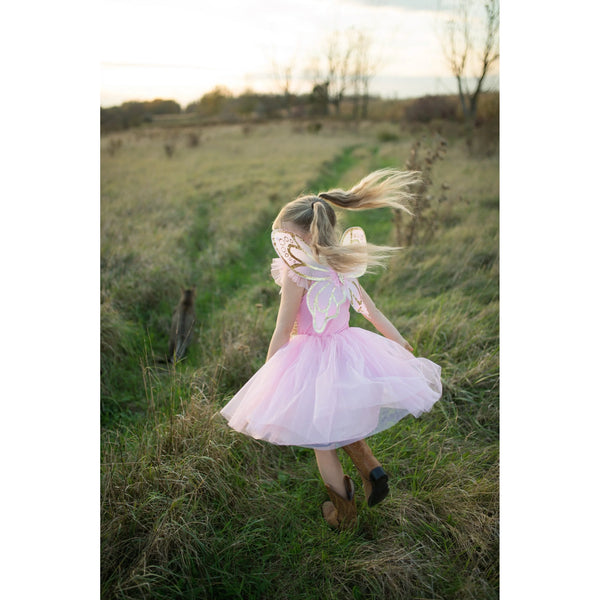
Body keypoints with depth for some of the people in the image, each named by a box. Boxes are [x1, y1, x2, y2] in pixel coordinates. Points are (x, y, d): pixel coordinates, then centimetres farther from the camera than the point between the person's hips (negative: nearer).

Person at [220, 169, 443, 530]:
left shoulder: (297, 271, -16)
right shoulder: (343, 269, 2)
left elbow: (283, 332, -13)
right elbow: (375, 314, 8)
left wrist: (268, 375, -2)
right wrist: (407, 349, 18)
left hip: (312, 361, -6)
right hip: (349, 352, 6)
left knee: (321, 441, 13)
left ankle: (344, 513, 26)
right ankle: (371, 469, 19)